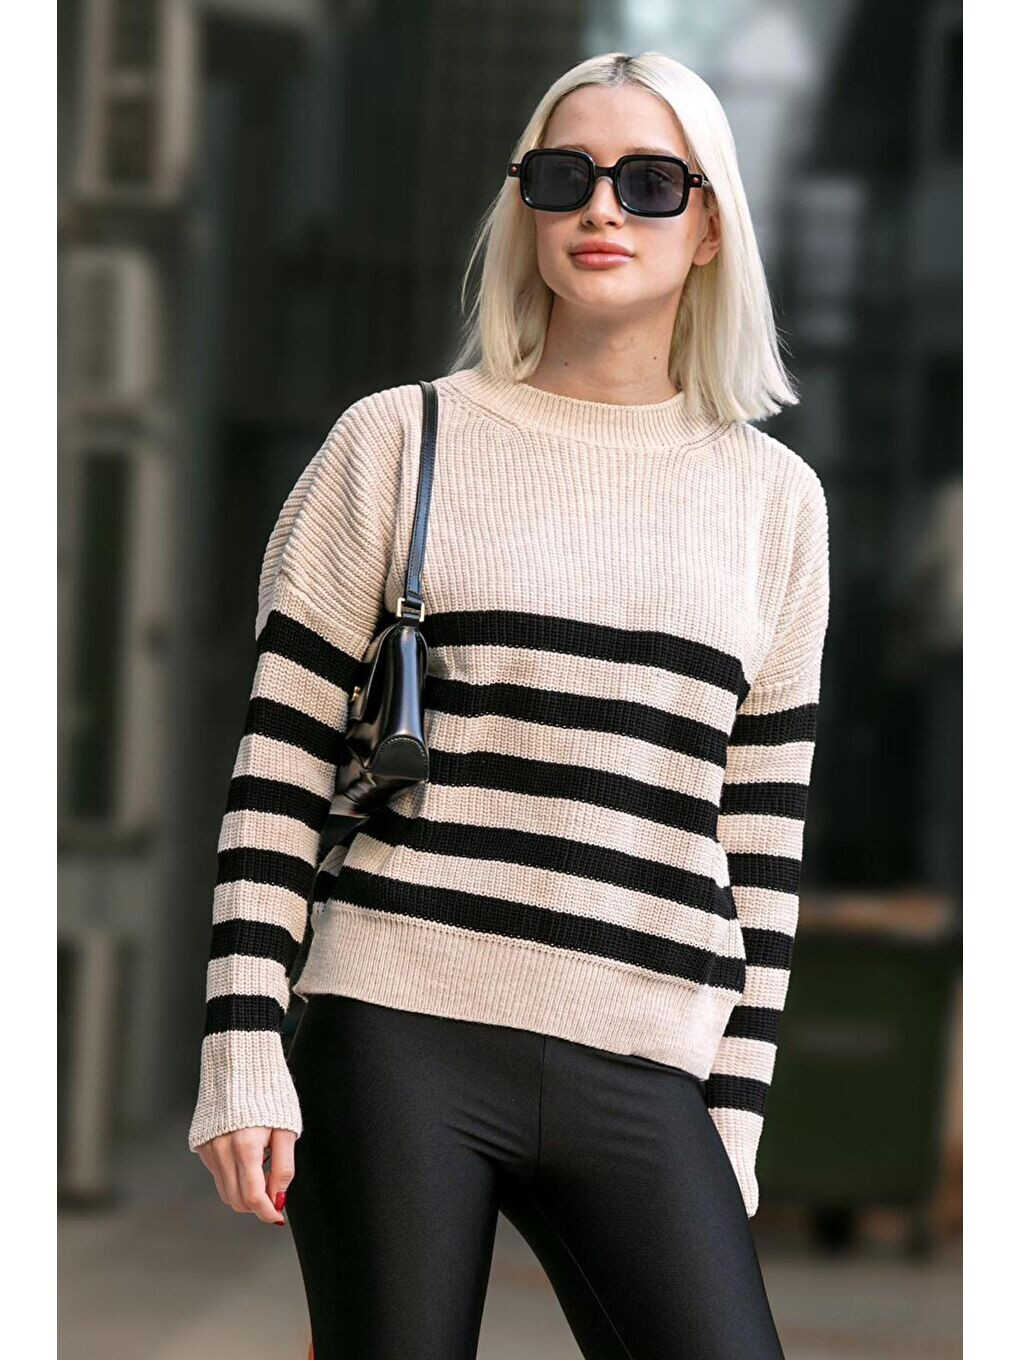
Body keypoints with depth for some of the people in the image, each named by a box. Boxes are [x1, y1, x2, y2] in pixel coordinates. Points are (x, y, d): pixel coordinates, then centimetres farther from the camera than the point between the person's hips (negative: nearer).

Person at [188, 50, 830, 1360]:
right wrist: (242, 1052, -4)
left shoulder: (774, 498, 14)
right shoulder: (402, 443, 7)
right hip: (402, 1044, -2)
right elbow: (277, 768, 4)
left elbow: (763, 842, 14)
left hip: (642, 1077, 2)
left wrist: (735, 1122, 10)